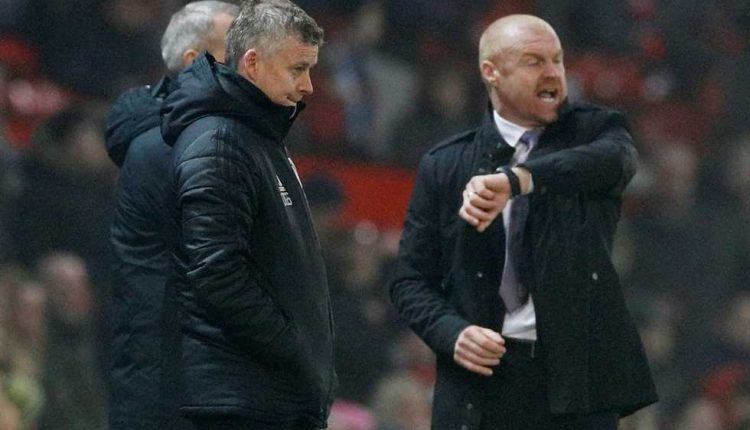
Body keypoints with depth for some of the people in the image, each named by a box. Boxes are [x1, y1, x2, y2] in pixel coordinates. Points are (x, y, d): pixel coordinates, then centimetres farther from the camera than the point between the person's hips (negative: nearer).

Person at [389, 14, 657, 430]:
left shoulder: (594, 132, 6)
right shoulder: (444, 166, 8)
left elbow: (614, 158, -19)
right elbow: (411, 280, 9)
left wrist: (515, 180, -34)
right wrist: (452, 333, -11)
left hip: (576, 383, -1)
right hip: (479, 388, 1)